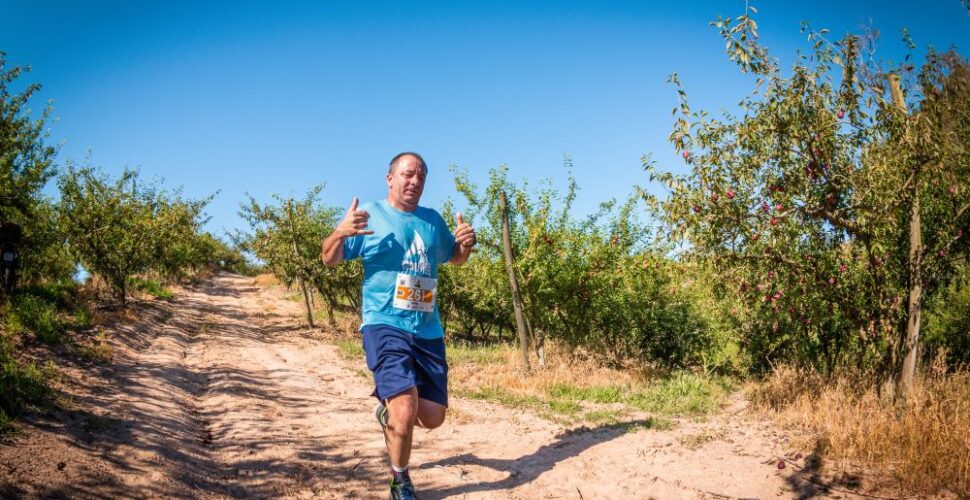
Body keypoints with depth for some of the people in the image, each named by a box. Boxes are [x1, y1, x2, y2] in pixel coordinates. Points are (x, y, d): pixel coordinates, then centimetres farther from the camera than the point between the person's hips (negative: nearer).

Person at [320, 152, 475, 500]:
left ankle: (389, 408, 40)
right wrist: (340, 233, -24)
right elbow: (329, 260, -2)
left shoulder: (433, 221, 12)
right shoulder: (369, 215, 0)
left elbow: (455, 258, 26)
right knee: (406, 408, -20)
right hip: (385, 326, -5)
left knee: (432, 417, 7)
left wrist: (466, 243, 2)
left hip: (429, 331, 5)